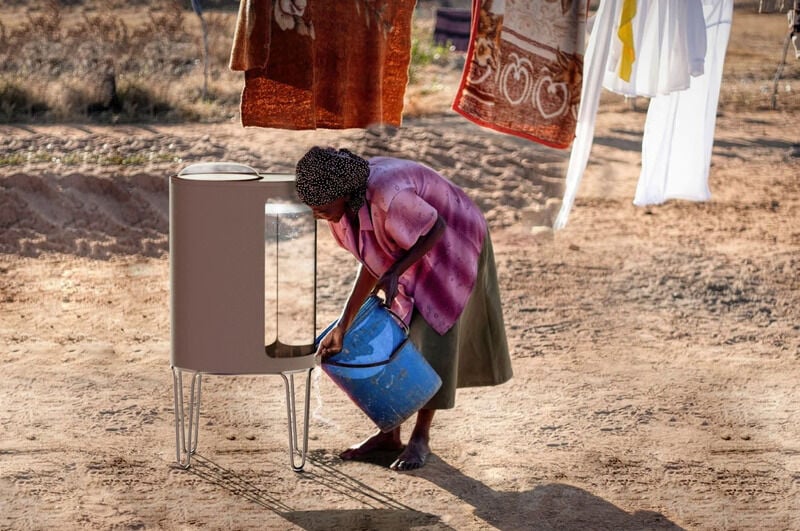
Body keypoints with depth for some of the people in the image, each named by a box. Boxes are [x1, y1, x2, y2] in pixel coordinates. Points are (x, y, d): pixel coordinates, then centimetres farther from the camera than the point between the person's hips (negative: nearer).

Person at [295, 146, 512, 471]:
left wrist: (395, 273, -31)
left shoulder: (385, 196, -40)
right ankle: (389, 433, 13)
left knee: (434, 339, -7)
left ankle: (421, 437, 5)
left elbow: (437, 228, -25)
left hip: (450, 246, -7)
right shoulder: (342, 200, -16)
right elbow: (372, 261, -7)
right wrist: (343, 325, -8)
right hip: (409, 253, 7)